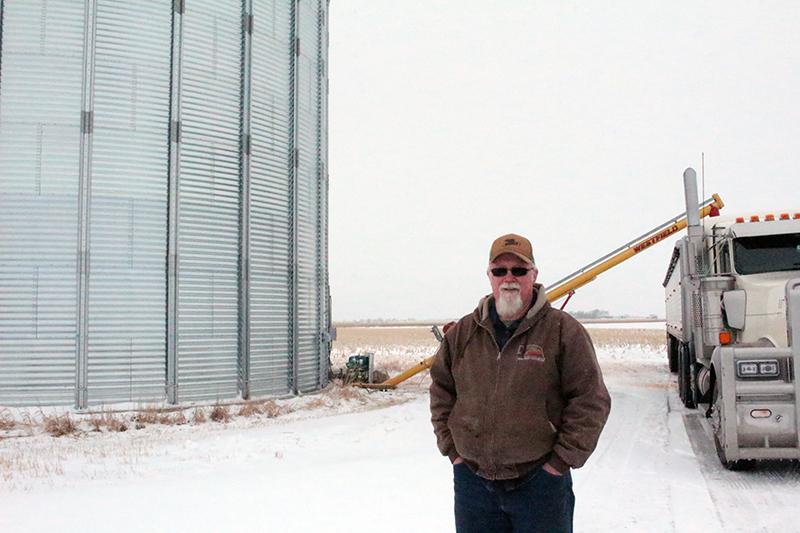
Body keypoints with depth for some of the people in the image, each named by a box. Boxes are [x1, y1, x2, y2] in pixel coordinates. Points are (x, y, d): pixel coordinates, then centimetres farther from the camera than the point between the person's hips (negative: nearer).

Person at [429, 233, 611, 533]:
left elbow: (591, 401, -4)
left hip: (539, 483, -3)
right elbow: (441, 392, 16)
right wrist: (452, 449, 8)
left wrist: (561, 461, -6)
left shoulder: (563, 331, -4)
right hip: (472, 481, 3)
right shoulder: (463, 333, 6)